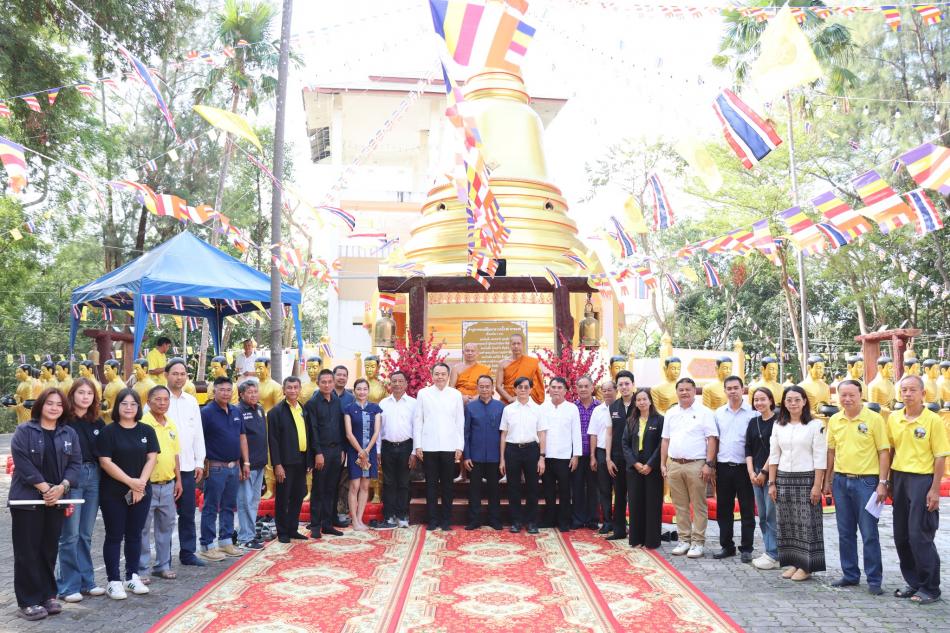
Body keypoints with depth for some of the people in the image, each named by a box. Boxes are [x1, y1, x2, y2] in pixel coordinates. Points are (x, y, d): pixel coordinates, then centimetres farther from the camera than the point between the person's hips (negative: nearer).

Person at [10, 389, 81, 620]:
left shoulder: (69, 433, 8)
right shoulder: (24, 431, -4)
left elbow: (75, 464, 4)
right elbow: (22, 463, -12)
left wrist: (62, 487, -12)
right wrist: (44, 488, -16)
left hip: (56, 500, 4)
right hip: (27, 499, -4)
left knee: (49, 549, 11)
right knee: (28, 551, 1)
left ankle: (47, 595, 21)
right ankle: (28, 602, 8)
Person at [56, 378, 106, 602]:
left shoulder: (98, 423, 9)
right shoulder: (64, 420, -8)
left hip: (93, 476, 5)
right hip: (70, 477, -5)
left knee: (86, 534, 13)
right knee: (70, 535, 0)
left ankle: (86, 581, 22)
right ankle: (68, 586, 10)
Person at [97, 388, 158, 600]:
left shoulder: (147, 431, 5)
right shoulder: (109, 431, -6)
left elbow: (151, 459, 2)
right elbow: (105, 462, -12)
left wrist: (140, 483, -11)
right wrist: (130, 481, -16)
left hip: (141, 492, 3)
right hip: (113, 493, -3)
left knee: (134, 534, 11)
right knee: (114, 536, 3)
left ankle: (132, 576, 22)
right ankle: (113, 581, 11)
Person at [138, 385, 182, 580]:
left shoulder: (171, 424, 10)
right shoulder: (142, 424, -11)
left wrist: (178, 479, 14)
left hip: (168, 484, 7)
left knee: (166, 526, 14)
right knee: (142, 528, 2)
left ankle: (163, 565, 26)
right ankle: (141, 569, 12)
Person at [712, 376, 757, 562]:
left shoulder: (752, 413, -5)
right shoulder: (718, 413, 8)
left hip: (744, 467, -4)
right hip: (723, 467, 4)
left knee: (747, 510, 4)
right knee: (723, 509, 10)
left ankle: (746, 548, 14)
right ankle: (726, 546, 21)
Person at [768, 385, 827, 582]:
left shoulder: (815, 425, -4)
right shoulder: (778, 426, 9)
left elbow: (820, 458, -7)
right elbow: (774, 456, 10)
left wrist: (817, 485, -11)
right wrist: (772, 483, 6)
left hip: (806, 479, -4)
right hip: (784, 479, 4)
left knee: (807, 522, -1)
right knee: (787, 523, 7)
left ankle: (806, 566, 9)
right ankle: (793, 562, 18)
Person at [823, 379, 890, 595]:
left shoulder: (874, 419, -7)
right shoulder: (834, 420, 6)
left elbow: (884, 452, -7)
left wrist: (882, 483, -11)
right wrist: (827, 480, 12)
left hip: (866, 481, -5)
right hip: (840, 480, 5)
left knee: (869, 534, 1)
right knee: (845, 533, 12)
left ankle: (874, 580, 13)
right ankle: (850, 575, 25)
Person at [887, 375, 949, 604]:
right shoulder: (893, 418, 6)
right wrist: (888, 481, 11)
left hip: (922, 480, -6)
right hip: (899, 478, 6)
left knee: (920, 535, -5)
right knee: (901, 536, 10)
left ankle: (930, 588, 9)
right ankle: (913, 583, 24)